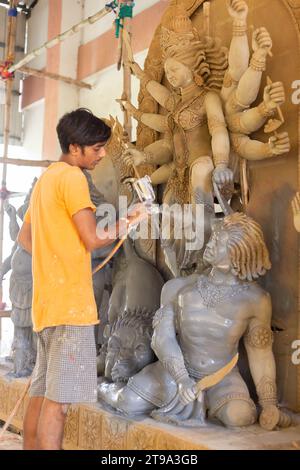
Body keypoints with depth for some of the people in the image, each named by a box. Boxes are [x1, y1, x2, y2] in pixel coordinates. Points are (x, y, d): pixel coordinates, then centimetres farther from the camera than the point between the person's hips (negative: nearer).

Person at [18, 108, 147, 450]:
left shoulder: (46, 178, 20)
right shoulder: (72, 177, -8)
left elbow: (23, 237, 25)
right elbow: (93, 239, -13)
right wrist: (129, 222, 1)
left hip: (47, 300, 9)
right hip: (70, 302, -9)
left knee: (41, 392, 14)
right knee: (59, 397, -8)